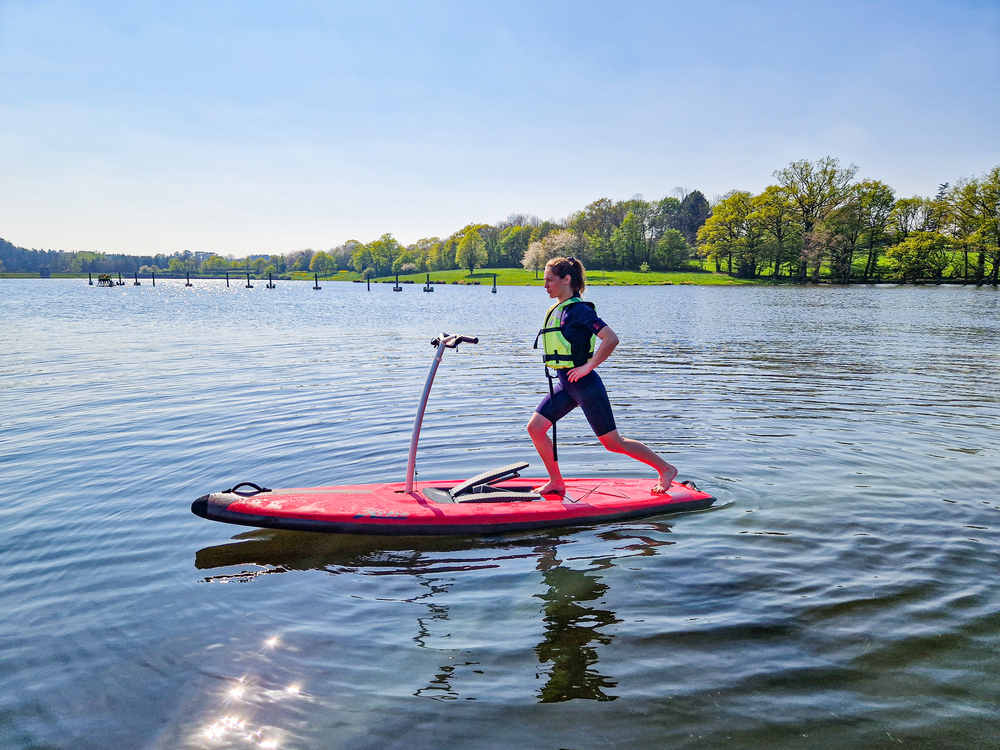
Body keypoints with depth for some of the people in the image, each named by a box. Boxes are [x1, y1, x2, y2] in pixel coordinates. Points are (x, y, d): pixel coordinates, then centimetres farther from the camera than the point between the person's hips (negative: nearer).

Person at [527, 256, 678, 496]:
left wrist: (587, 367, -20)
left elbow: (611, 339, -25)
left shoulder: (578, 309, -16)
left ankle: (666, 469, 14)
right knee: (535, 427, 2)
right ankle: (556, 483, 14)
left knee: (613, 442, -1)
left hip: (585, 385, -9)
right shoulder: (556, 310, 10)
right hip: (565, 384, 9)